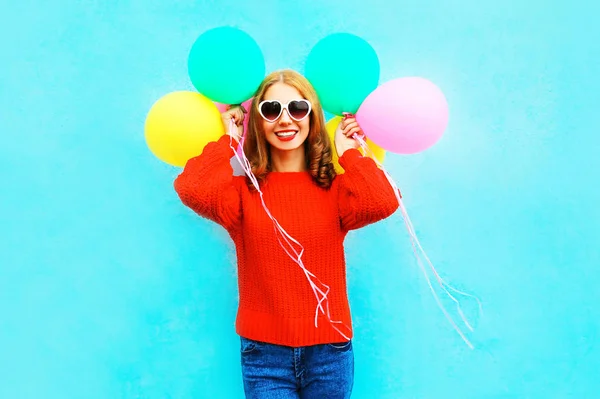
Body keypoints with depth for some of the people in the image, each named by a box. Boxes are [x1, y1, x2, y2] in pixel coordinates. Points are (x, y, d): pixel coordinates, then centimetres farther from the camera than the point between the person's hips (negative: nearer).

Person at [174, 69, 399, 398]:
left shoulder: (335, 188, 0)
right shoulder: (244, 189, -2)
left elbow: (383, 203, -20)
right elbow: (193, 190, -23)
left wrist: (348, 152, -6)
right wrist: (228, 139, -7)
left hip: (329, 352, 2)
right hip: (263, 352, -1)